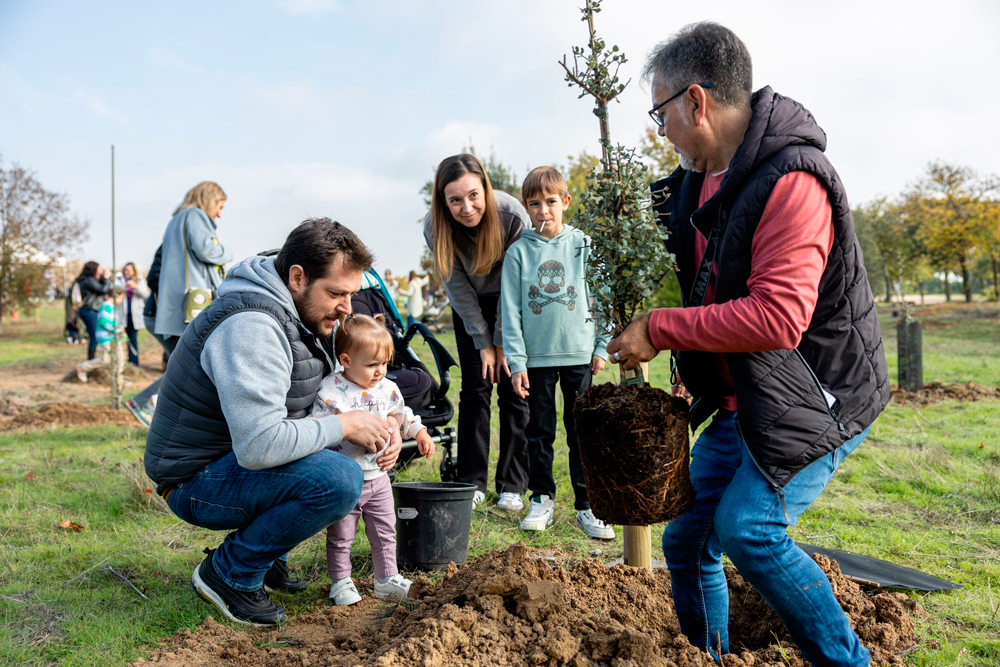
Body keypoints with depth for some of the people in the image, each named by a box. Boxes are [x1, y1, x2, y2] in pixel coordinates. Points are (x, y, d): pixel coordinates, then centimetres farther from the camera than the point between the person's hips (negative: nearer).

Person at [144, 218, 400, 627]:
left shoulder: (300, 315, 6)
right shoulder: (251, 326, -26)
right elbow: (259, 445, -35)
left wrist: (379, 428, -4)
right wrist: (344, 426, -22)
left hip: (235, 461, 10)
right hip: (195, 482, -10)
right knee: (340, 480, -28)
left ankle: (267, 555, 14)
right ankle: (230, 574, -7)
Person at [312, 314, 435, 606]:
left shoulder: (388, 389, 1)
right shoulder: (331, 390, -16)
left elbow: (403, 415, 18)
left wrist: (420, 433, 10)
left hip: (378, 476, 5)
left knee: (385, 531, 15)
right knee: (341, 535, 8)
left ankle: (387, 578, 29)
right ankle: (340, 581, 24)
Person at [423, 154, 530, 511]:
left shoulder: (512, 216, -31)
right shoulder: (435, 228, -24)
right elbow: (458, 289, -14)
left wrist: (503, 342, -17)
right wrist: (484, 344, -13)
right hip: (471, 305, 2)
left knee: (512, 390, -4)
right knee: (474, 389, -2)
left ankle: (512, 487, 4)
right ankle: (472, 484, 6)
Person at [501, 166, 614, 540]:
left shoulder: (583, 246, 3)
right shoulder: (518, 252, 2)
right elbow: (511, 310, 1)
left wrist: (602, 348, 1)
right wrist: (515, 360, -5)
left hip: (579, 354, 0)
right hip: (536, 356, 0)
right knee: (539, 432, 9)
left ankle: (587, 506, 13)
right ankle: (542, 499, 24)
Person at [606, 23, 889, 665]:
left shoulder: (791, 180, -22)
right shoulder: (696, 181, 8)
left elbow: (778, 317, -32)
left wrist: (660, 329, -25)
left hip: (820, 395, -9)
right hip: (740, 402, 9)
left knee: (748, 528, -24)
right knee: (686, 539, 9)